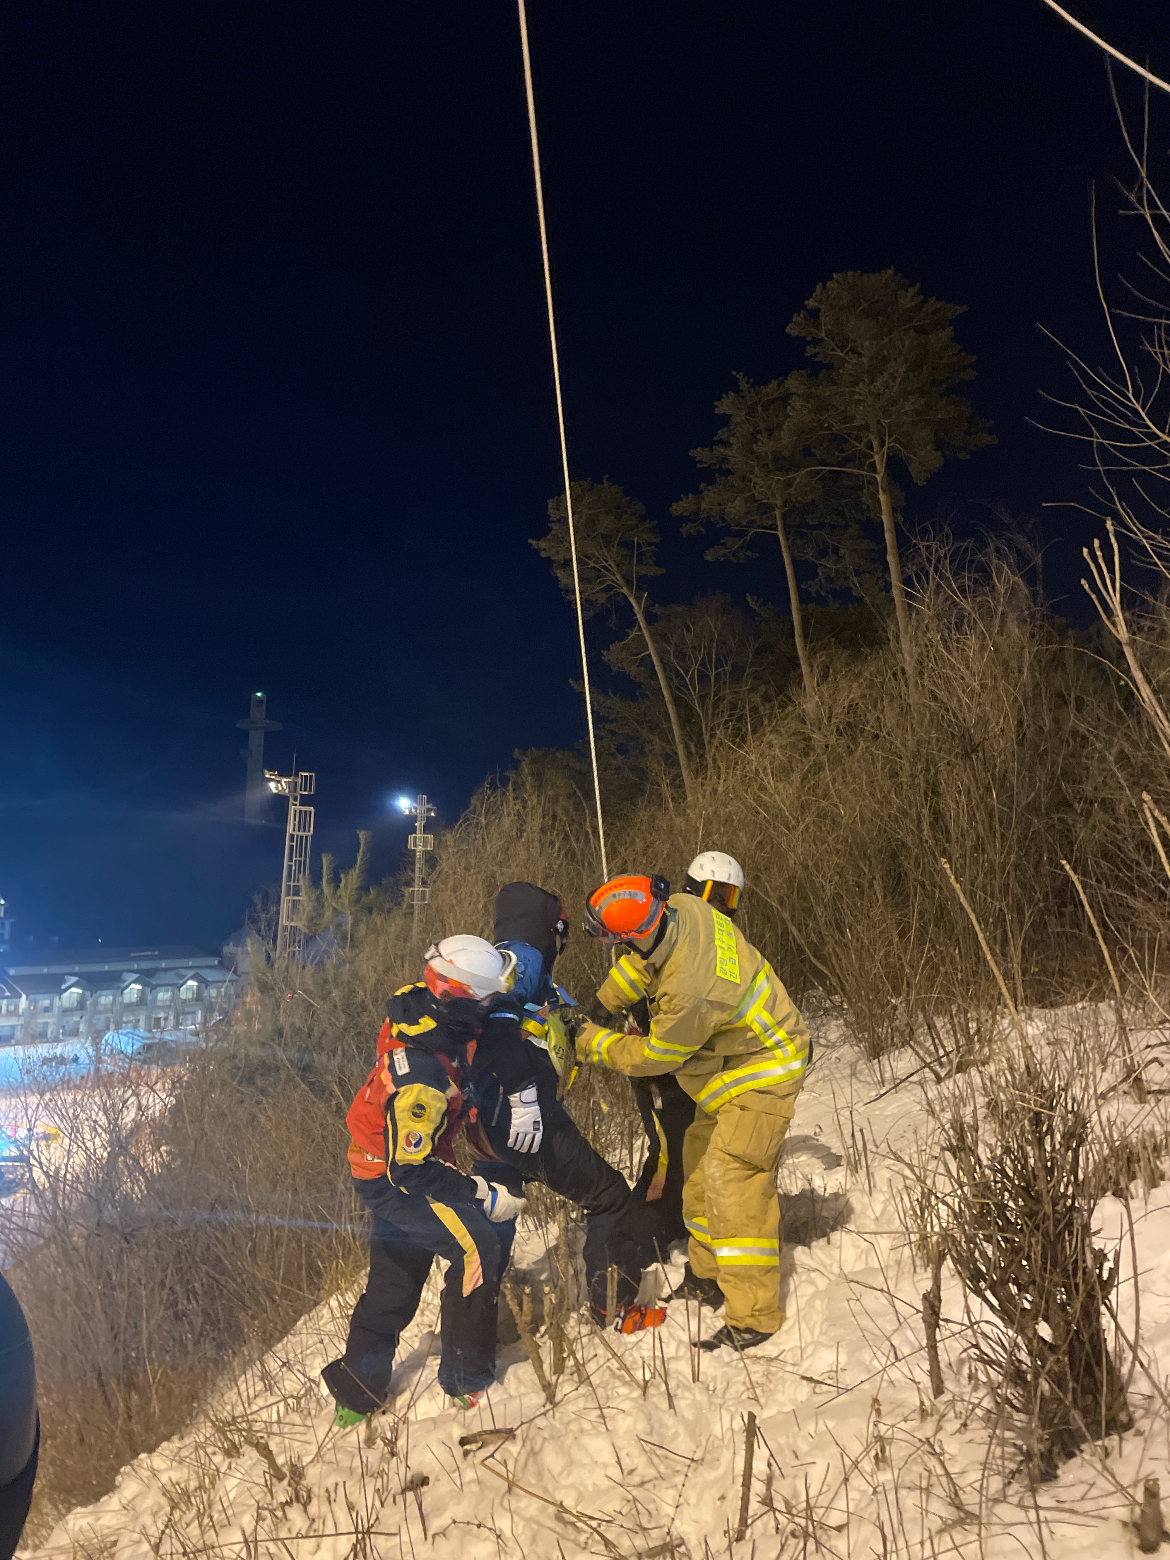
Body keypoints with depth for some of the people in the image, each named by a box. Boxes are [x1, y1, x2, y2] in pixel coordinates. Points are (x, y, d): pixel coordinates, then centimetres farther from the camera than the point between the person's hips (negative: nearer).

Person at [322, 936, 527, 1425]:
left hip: (388, 1164, 9)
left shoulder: (417, 1003, -15)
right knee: (482, 1244, -13)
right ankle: (466, 1381, 3)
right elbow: (411, 1169, -31)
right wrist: (484, 1195, -25)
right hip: (392, 1181, -9)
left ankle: (357, 1390, 39)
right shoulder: (422, 1078, -38)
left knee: (396, 1275, 22)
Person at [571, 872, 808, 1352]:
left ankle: (753, 1316, 1)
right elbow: (642, 961, 8)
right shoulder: (683, 909, -16)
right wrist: (599, 1004, 4)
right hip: (737, 1054, 10)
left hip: (761, 1072, -10)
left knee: (731, 1182, -11)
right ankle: (710, 1274, 32)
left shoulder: (688, 992, -38)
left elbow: (651, 1058, -19)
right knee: (699, 1165, 16)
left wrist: (591, 1041, -6)